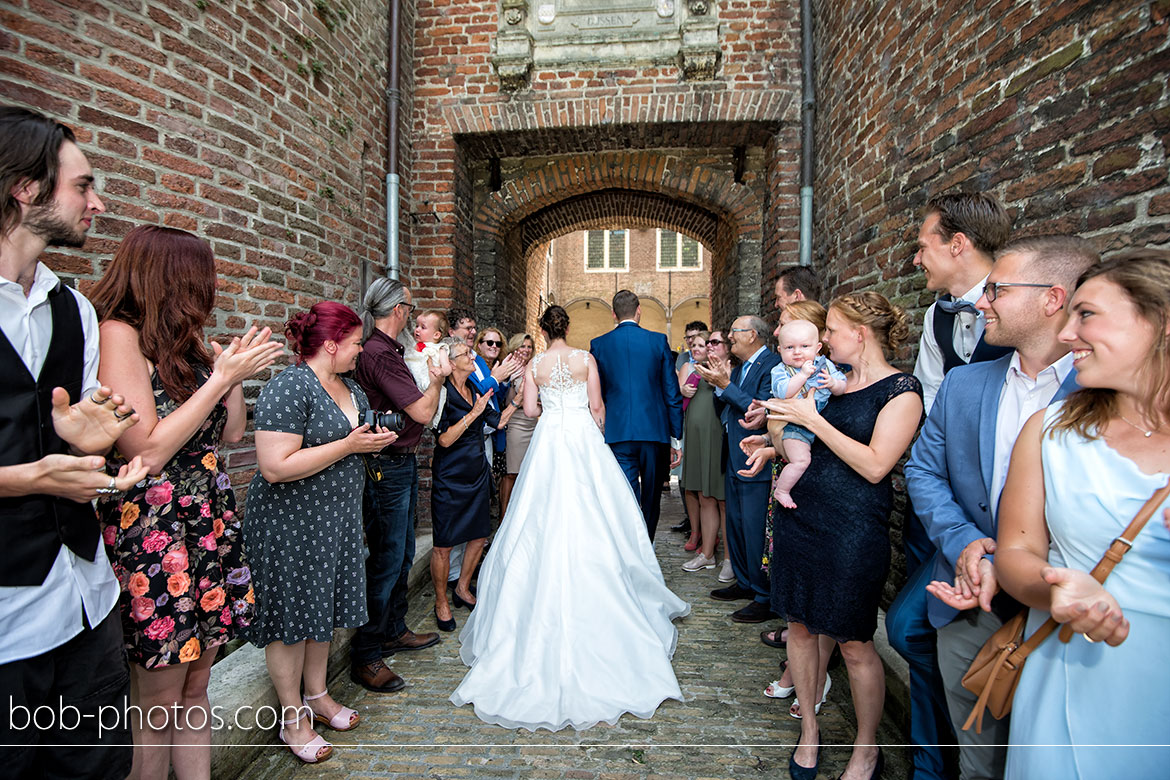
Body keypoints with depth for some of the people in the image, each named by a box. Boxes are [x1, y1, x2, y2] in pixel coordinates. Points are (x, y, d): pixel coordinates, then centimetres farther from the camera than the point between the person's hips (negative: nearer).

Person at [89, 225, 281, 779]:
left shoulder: (184, 342, 12)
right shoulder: (117, 334, -11)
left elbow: (231, 432, 14)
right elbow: (147, 452, -18)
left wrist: (235, 370, 3)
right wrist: (221, 376, -15)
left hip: (210, 528, 7)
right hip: (152, 538, -7)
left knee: (195, 687, 16)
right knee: (157, 706, 7)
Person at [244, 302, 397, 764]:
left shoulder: (350, 387, 8)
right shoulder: (289, 388, -19)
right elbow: (276, 467, -26)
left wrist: (376, 439, -1)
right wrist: (348, 445, -24)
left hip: (337, 518, 8)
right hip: (291, 523, -8)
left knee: (323, 607, 19)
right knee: (292, 615, 7)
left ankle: (317, 695, 38)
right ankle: (293, 719, 26)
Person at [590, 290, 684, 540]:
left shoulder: (598, 344, 2)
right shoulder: (659, 341, 1)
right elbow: (673, 394, 0)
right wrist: (675, 439, 6)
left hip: (618, 433, 0)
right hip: (655, 431, 1)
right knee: (651, 501, 17)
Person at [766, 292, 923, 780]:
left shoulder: (901, 391, -8)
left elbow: (874, 465, -18)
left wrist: (812, 420, -17)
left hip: (852, 529, -6)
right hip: (799, 516, 6)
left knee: (853, 644, 7)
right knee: (800, 626, 13)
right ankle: (809, 728, 34)